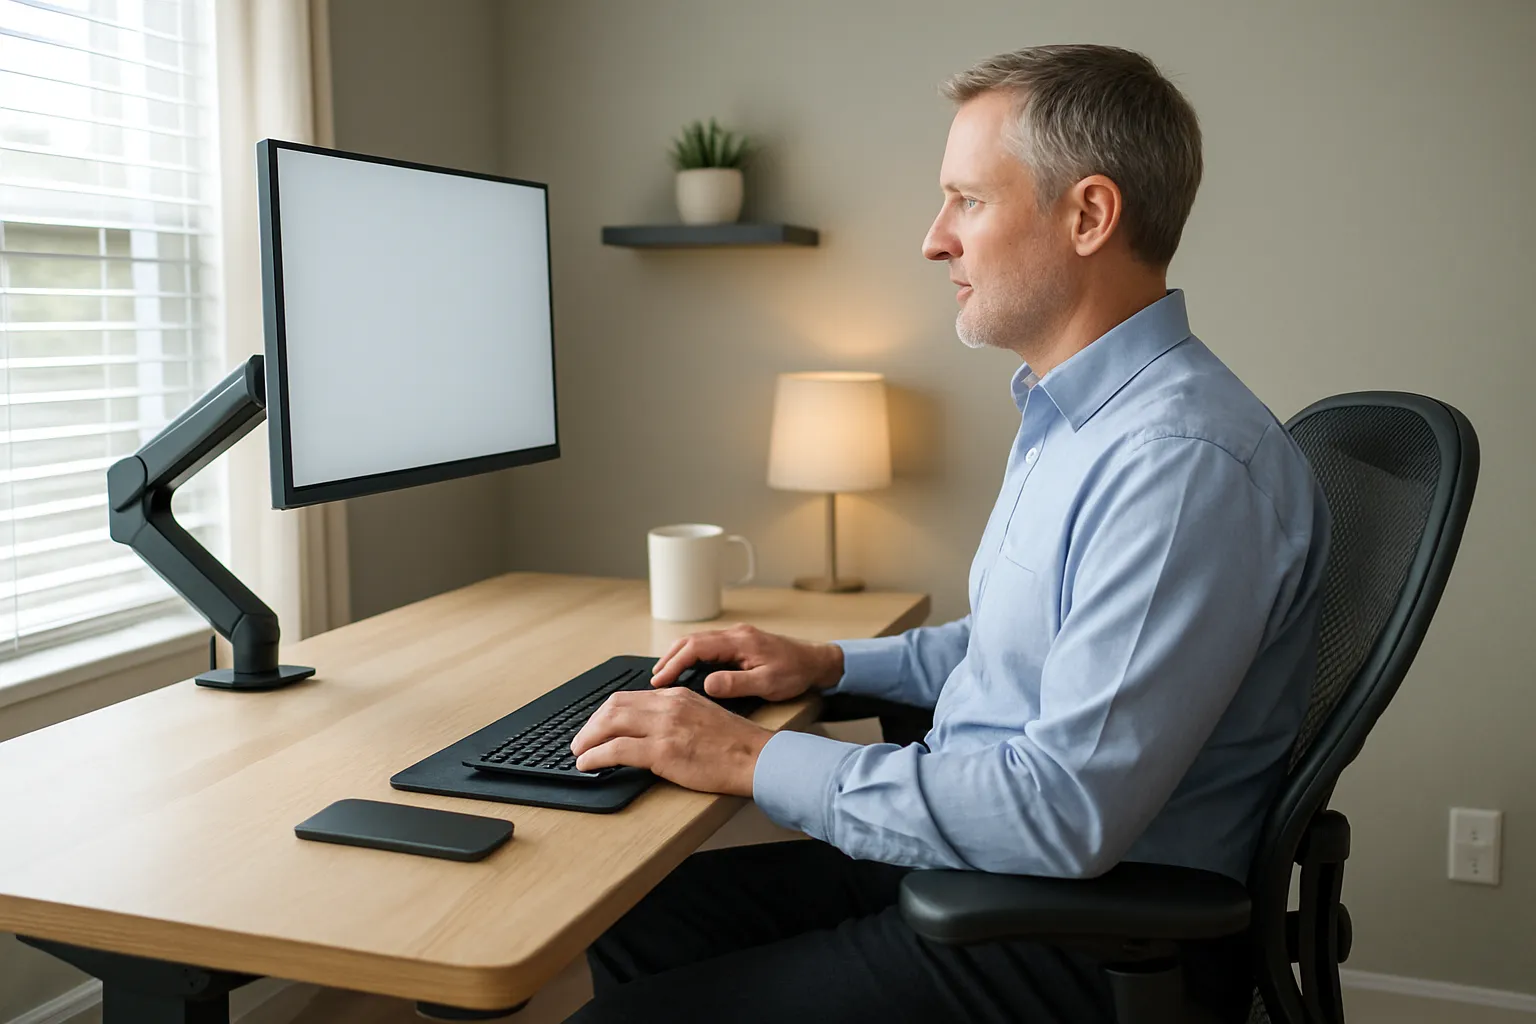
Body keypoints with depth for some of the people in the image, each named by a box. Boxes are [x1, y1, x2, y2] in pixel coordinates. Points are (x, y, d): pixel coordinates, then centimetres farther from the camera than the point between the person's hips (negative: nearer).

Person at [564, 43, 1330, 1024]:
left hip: (1087, 944, -9)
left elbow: (1068, 814, -29)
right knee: (637, 923, 9)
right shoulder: (1072, 414, 10)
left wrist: (756, 758, -22)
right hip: (981, 866, 10)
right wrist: (830, 663, 10)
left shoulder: (1186, 461, -25)